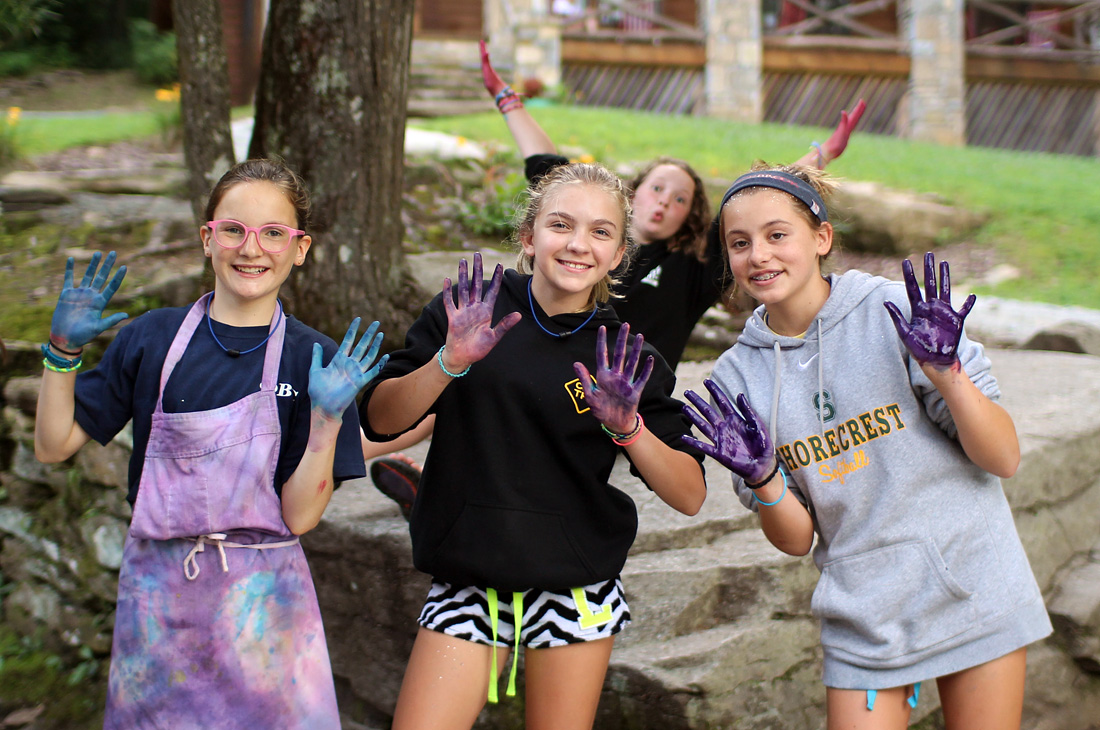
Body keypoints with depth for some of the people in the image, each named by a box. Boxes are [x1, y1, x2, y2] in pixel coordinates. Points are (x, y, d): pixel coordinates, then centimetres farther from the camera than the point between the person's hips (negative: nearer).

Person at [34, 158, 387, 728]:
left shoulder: (317, 361, -6)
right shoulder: (154, 338, -1)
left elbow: (300, 515, -10)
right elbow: (54, 446, 2)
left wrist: (327, 418, -23)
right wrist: (64, 350, -10)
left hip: (264, 601, -1)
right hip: (155, 591, 2)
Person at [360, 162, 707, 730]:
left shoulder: (625, 357, -1)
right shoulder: (469, 308, -1)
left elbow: (689, 496, -4)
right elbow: (379, 419, -5)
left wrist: (628, 427, -20)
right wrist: (451, 362, -21)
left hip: (577, 591, 1)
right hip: (467, 583, 0)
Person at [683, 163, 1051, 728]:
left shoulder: (898, 312, -9)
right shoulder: (738, 376, 0)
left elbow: (1003, 459, -8)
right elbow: (796, 539, 1)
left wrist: (945, 368, -22)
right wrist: (760, 478, -18)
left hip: (975, 591, -1)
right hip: (865, 615, 2)